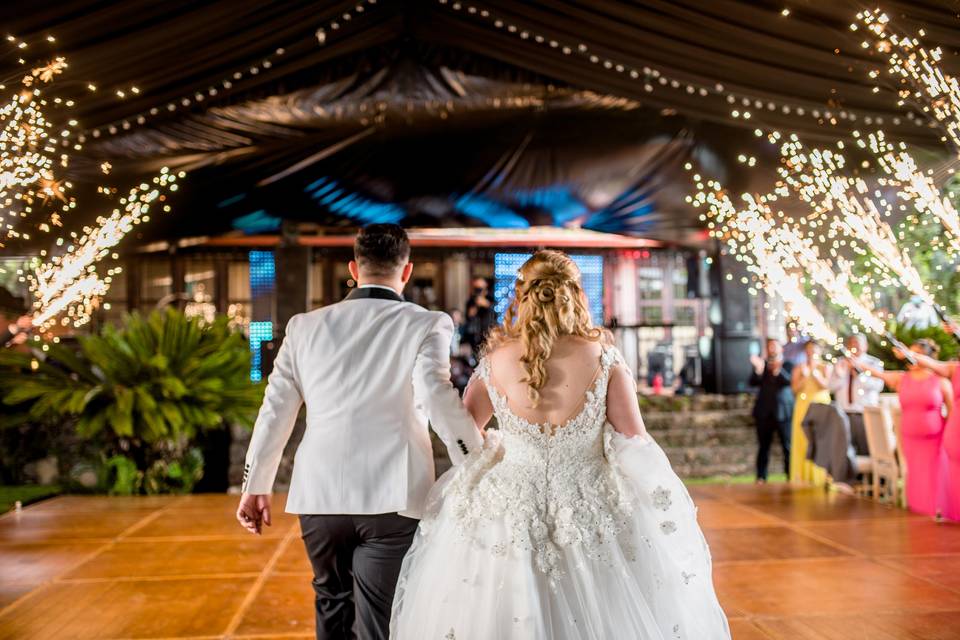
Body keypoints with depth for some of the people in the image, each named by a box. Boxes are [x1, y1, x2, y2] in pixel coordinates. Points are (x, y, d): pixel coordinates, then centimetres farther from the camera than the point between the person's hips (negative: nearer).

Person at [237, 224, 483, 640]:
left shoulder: (304, 326, 9)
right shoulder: (426, 325, -2)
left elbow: (275, 410, 11)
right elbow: (436, 395, -15)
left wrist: (256, 486, 19)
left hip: (319, 496, 4)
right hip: (391, 499, -3)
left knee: (331, 605, 25)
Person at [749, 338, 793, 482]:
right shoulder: (761, 364, 13)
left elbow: (790, 380, -11)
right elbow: (753, 383, 0)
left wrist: (778, 370, -26)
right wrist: (758, 369, -17)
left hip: (783, 411, -2)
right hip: (764, 412, 2)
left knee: (788, 446, -2)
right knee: (763, 446, 3)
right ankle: (761, 478, 4)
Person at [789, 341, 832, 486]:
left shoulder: (825, 367, 7)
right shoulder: (798, 368, 11)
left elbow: (825, 384, -7)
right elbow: (794, 388, 2)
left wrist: (814, 371, -17)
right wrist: (805, 376, -11)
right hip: (803, 407, 1)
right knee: (802, 440, -4)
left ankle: (820, 476, -5)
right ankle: (802, 477, -1)